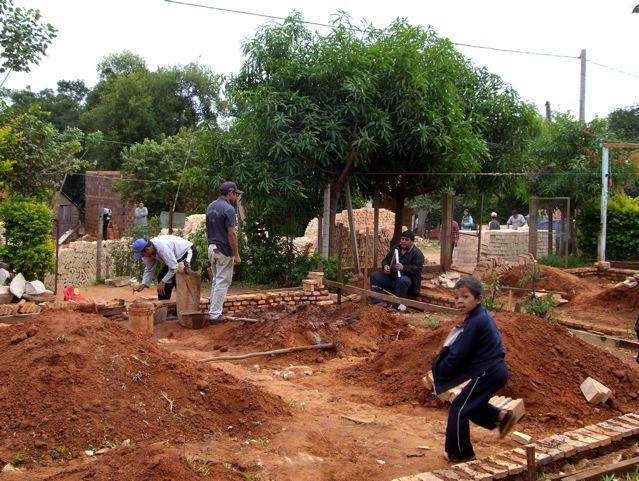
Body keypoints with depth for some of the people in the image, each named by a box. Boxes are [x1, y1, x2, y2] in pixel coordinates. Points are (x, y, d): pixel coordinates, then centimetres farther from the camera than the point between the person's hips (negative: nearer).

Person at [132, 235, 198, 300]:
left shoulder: (162, 247, -37)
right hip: (177, 256, 9)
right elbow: (149, 270, 1)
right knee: (161, 277, 5)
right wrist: (143, 284, -12)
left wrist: (163, 282, -28)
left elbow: (174, 268, -34)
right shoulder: (148, 252, -11)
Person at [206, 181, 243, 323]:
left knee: (215, 281, 17)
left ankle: (213, 311, 21)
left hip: (212, 248, 9)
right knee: (222, 283, -2)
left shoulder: (210, 206, 9)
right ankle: (215, 315, -1)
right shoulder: (228, 209, -18)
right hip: (224, 250, -8)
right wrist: (236, 255, -15)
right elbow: (231, 234, -20)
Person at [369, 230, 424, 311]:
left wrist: (404, 268, -35)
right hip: (391, 277, 7)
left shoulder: (417, 253, -9)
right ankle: (376, 301, -9)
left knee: (402, 280, -41)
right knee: (374, 276, -5)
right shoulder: (395, 248, 12)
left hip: (407, 279, -7)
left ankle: (398, 304, -24)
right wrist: (385, 266, -5)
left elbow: (418, 269, -20)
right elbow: (386, 259, 20)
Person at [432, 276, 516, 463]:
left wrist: (438, 370, -5)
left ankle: (460, 453, 10)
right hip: (495, 370, 10)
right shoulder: (482, 316, 8)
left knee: (459, 408, -1)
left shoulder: (474, 323, -22)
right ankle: (501, 416, 21)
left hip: (488, 374, -10)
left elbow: (458, 355, -19)